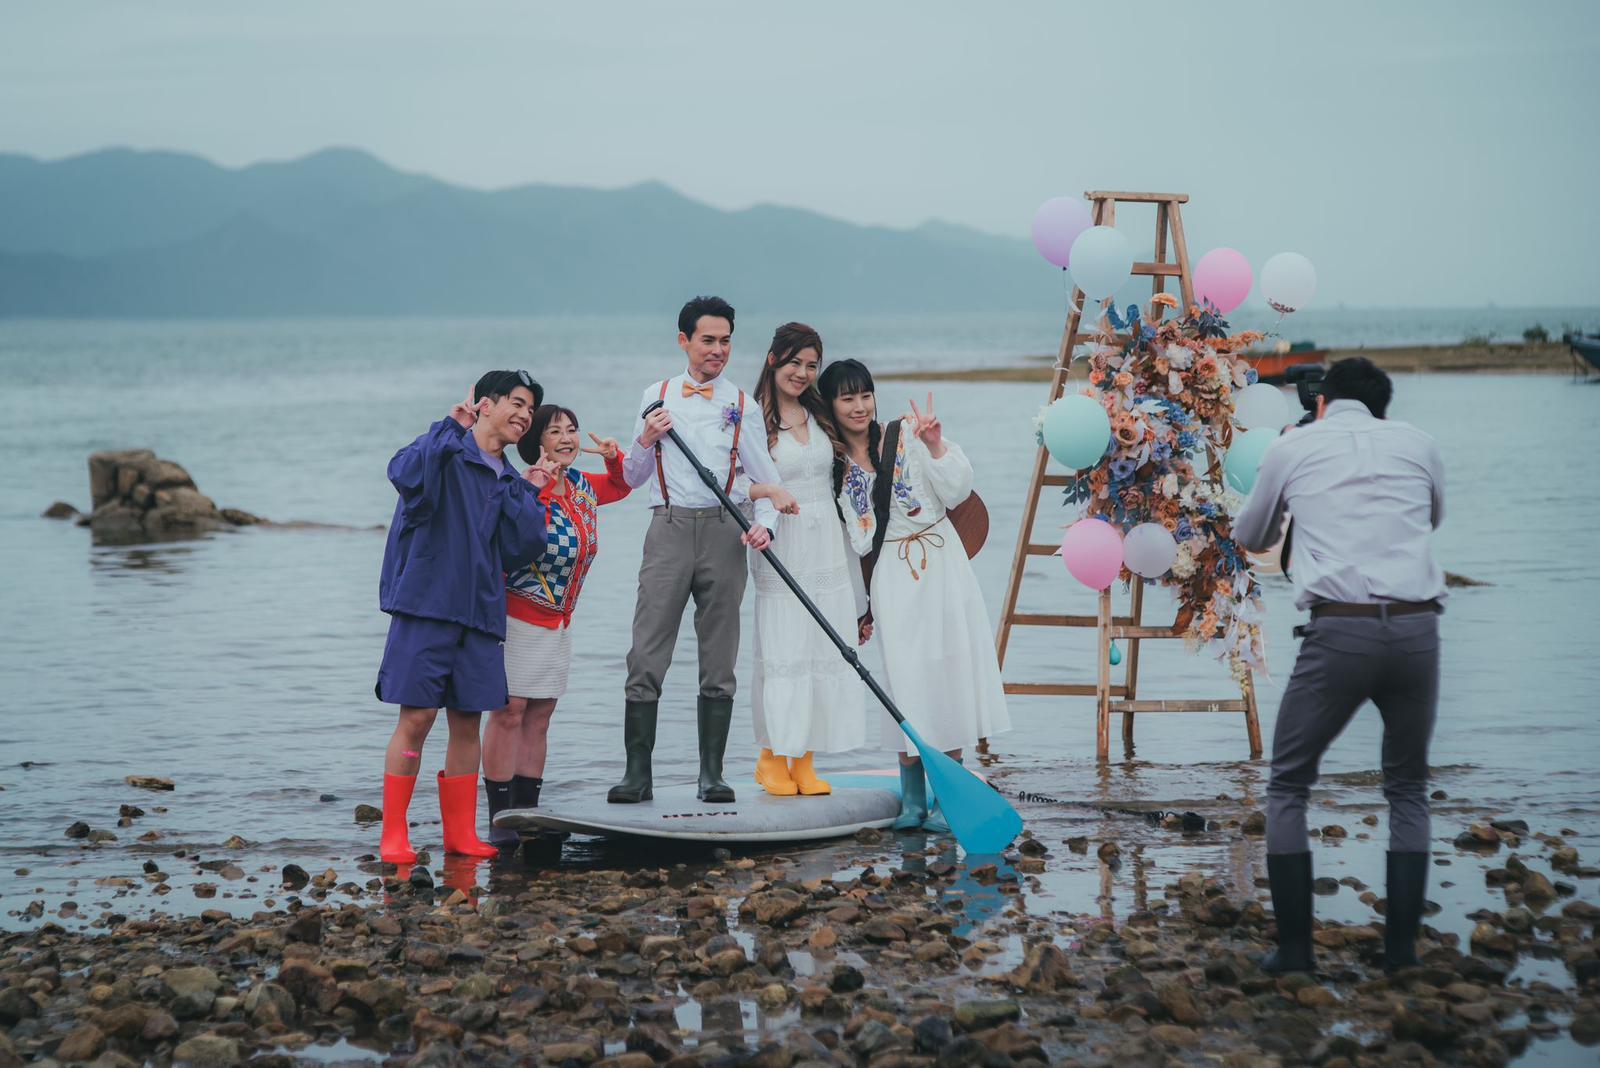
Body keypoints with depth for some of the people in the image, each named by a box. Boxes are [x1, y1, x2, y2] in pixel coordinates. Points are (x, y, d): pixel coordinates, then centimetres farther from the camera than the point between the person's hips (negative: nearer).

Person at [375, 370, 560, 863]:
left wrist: (528, 493, 3)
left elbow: (523, 548, 8)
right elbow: (405, 474, -27)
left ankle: (460, 832, 15)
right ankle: (393, 835, 0)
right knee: (416, 717, -7)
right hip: (427, 604, -6)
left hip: (480, 614, 7)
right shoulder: (446, 453, -3)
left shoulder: (509, 482, 18)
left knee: (467, 722, 7)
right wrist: (451, 428, -20)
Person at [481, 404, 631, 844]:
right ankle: (499, 820, -3)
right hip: (518, 616, -8)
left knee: (540, 715, 9)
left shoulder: (582, 485, 6)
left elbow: (619, 486, 28)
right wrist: (535, 483, -40)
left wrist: (615, 458, 7)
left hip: (558, 621, 8)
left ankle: (526, 814, 13)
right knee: (510, 710, -7)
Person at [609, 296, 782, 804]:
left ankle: (711, 775, 7)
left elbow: (766, 480, 8)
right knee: (646, 657, -7)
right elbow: (632, 477, 16)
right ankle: (637, 773, -6)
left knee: (719, 662, 2)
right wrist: (646, 443, -4)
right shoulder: (657, 397, 12)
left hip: (724, 532, 0)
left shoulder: (742, 405, 10)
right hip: (669, 528, 0)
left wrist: (764, 524, -11)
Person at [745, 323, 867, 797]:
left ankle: (805, 761, 8)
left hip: (826, 544, 6)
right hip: (781, 548, -6)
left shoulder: (820, 415, 14)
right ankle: (772, 757, 6)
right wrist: (769, 491, -27)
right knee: (781, 651, -6)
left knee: (826, 651, 3)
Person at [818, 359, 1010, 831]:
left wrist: (935, 445, -18)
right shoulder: (834, 466, 8)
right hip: (893, 578, 1)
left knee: (947, 672, -4)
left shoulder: (906, 435, 1)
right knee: (907, 678, -3)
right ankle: (912, 801, 4)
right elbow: (856, 541, 13)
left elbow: (956, 491, -6)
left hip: (941, 566, -1)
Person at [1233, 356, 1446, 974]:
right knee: (1408, 789, 19)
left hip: (1338, 630, -2)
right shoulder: (1416, 444, 15)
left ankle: (1294, 947, 7)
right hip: (1417, 628, 2)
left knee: (1288, 786, 14)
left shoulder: (1291, 448, 11)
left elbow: (1249, 539, 26)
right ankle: (1401, 948, 13)